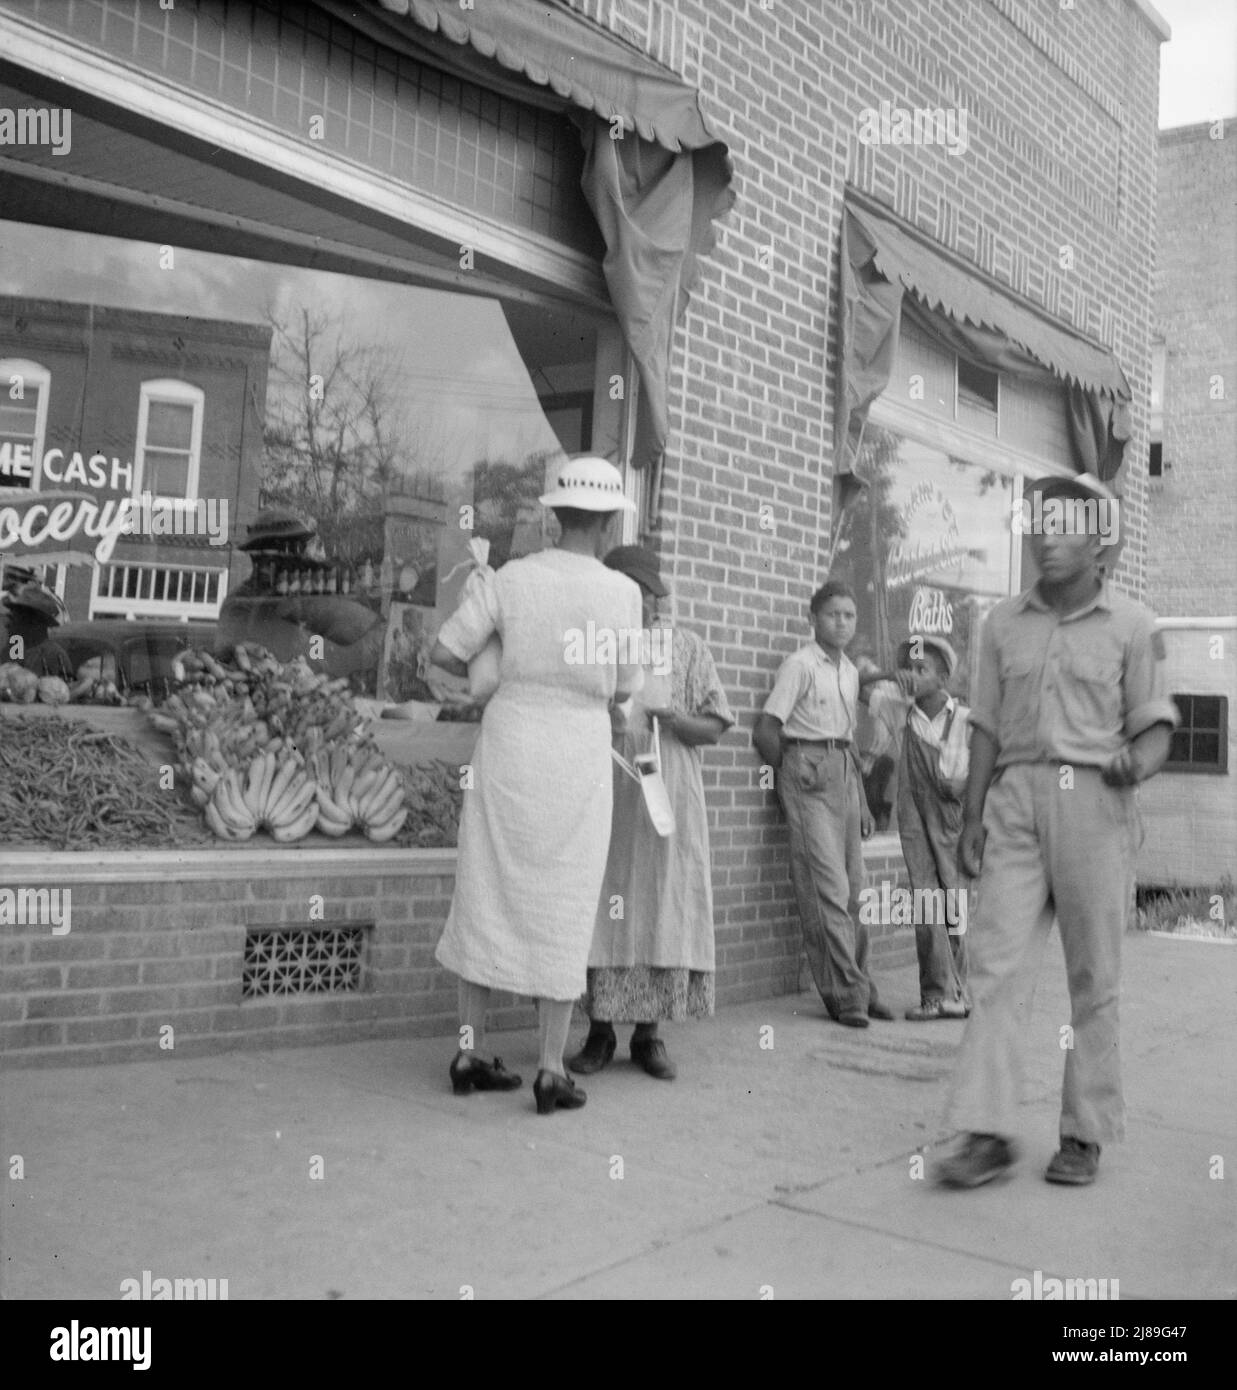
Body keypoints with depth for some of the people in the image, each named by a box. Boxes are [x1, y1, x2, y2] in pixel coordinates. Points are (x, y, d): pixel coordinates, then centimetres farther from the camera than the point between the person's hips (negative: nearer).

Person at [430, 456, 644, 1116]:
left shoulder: (510, 578, -3)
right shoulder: (623, 593, -7)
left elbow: (442, 653, -2)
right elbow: (623, 691, 2)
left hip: (508, 747, 2)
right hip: (579, 758, -2)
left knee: (487, 895, 11)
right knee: (562, 912, 4)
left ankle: (470, 1055, 16)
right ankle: (552, 1072, 6)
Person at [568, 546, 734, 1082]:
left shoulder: (686, 647, 6)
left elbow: (713, 727, 4)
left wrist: (676, 721, -16)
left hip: (666, 800, 0)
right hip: (602, 797, 0)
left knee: (660, 908, 1)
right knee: (599, 909, 0)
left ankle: (648, 1035, 12)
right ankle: (599, 1033, 11)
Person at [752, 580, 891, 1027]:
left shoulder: (850, 671, 16)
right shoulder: (800, 664, -7)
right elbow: (765, 731, -11)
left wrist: (862, 802, 18)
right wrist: (792, 770, 1)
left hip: (844, 772, 7)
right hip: (809, 773, -7)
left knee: (853, 886, 9)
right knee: (827, 886, -8)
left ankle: (857, 986, 18)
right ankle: (846, 993, -4)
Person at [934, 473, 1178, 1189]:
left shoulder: (1132, 624, 3)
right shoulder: (1005, 621, 12)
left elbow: (1156, 722, 2)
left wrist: (1138, 762, -21)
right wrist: (974, 816, 8)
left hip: (1093, 800, -2)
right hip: (1016, 797, 3)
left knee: (1094, 975, 4)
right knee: (998, 963, -4)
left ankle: (1086, 1134, 16)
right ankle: (987, 1132, -1)